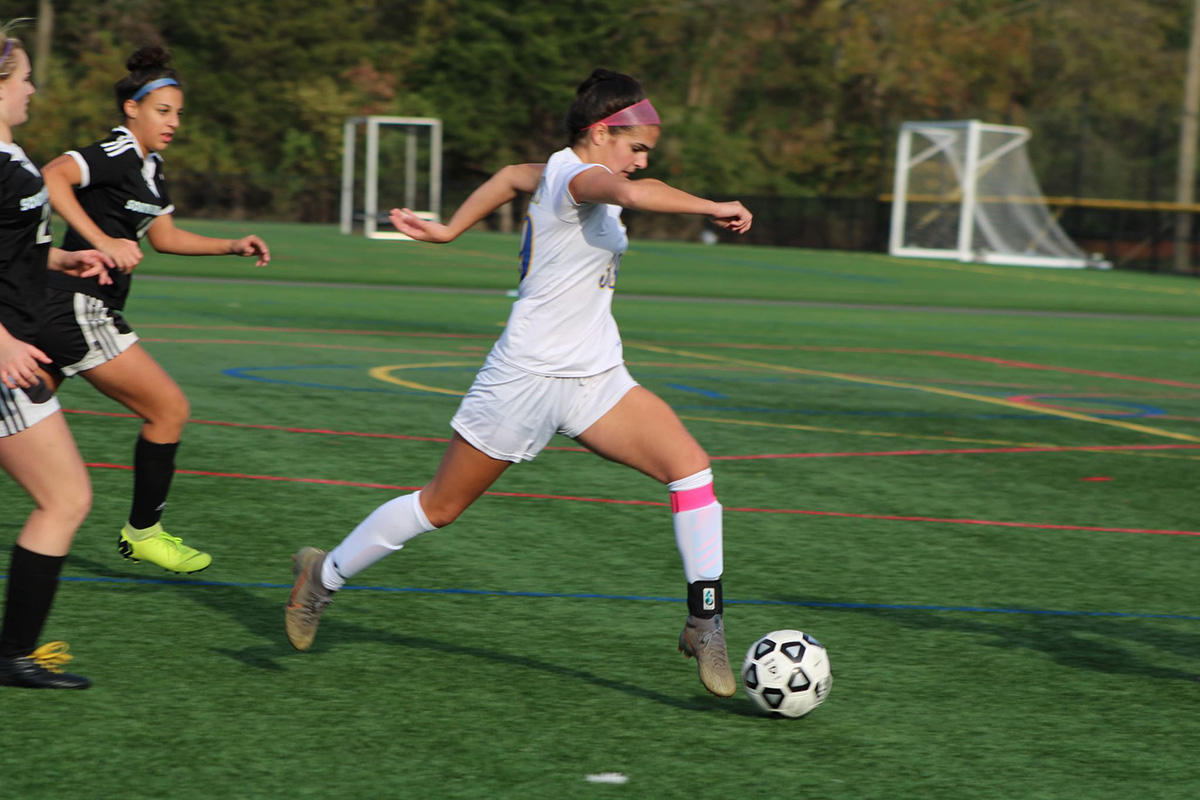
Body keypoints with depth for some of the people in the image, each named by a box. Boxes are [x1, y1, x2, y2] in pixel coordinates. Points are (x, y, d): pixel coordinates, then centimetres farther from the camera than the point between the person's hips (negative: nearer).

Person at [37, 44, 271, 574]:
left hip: (65, 310, 10)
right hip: (78, 307, -10)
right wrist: (102, 242, -32)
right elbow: (53, 176, -28)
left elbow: (164, 237, 27)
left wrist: (233, 247, 18)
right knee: (169, 409, -3)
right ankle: (142, 533, 7)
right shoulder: (118, 154, -13)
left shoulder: (149, 167, 17)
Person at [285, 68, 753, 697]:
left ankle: (704, 620, -11)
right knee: (442, 505, 5)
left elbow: (512, 177, 29)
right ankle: (325, 575, 26)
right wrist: (711, 207, -39)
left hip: (595, 379, 9)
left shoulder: (560, 172, 10)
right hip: (528, 378, -9)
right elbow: (629, 190, -39)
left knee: (689, 464, -12)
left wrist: (449, 230, 34)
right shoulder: (575, 174, -17)